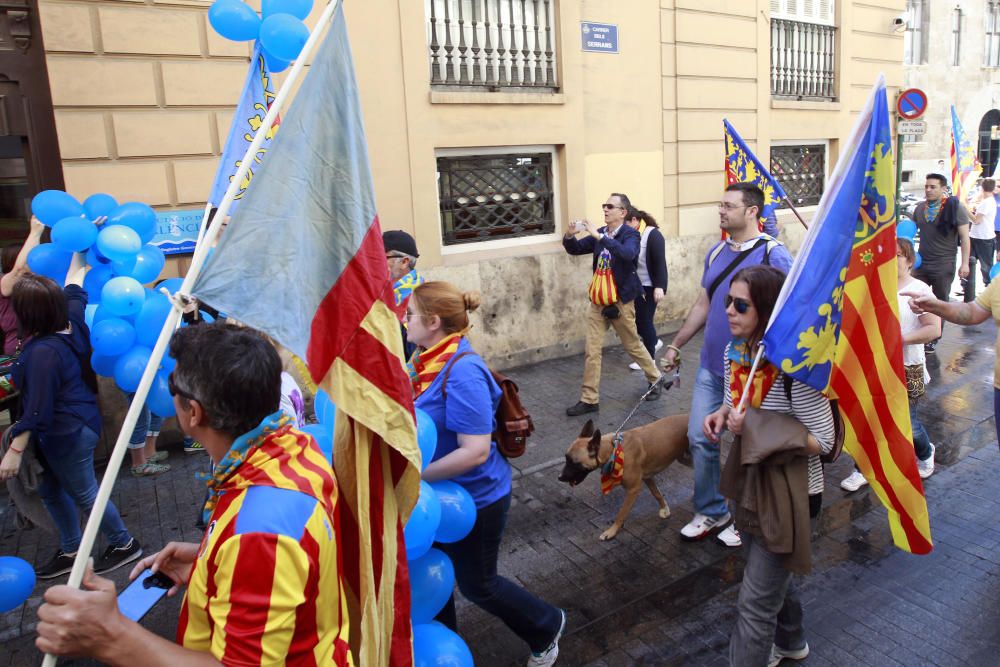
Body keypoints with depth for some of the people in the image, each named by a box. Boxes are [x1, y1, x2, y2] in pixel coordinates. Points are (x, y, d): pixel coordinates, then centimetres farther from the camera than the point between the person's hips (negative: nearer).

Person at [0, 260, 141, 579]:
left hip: (67, 434, -10)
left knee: (85, 495, 9)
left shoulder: (43, 352, -30)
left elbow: (37, 410, -25)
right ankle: (70, 552, 36)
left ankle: (125, 544, 26)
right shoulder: (72, 323, -7)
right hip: (71, 427, 10)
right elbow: (74, 286, 12)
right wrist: (78, 252, 23)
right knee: (51, 491, 22)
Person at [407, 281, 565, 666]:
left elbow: (475, 451, -31)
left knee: (476, 584, 14)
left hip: (474, 499, -8)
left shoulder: (462, 372, -30)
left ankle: (546, 626, 41)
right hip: (440, 494, 8)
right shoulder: (428, 359, -3)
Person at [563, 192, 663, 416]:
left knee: (633, 346, 12)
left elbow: (627, 254, -34)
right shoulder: (599, 234, 5)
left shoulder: (630, 234, -13)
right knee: (592, 351, 3)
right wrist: (569, 235, -14)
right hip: (598, 302, 5)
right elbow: (575, 249, 8)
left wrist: (599, 236, -38)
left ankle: (654, 379, 38)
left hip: (620, 302, -5)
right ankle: (589, 400, 10)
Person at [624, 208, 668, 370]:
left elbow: (660, 262, -17)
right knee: (636, 319, 11)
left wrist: (659, 287, -22)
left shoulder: (653, 235, -14)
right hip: (635, 286, 6)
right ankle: (654, 342, 37)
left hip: (649, 286, -6)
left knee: (644, 320, 1)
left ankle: (649, 358, 17)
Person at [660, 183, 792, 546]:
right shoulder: (716, 253, 8)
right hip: (711, 366, 6)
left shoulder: (773, 254, -12)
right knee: (700, 438, 10)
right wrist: (676, 345, 17)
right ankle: (710, 511, 29)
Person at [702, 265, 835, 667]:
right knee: (772, 575, 30)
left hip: (789, 492, -8)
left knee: (755, 603, 0)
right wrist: (723, 415, -9)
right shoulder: (734, 351, -3)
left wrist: (756, 431, -30)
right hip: (749, 482, 8)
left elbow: (823, 440, -21)